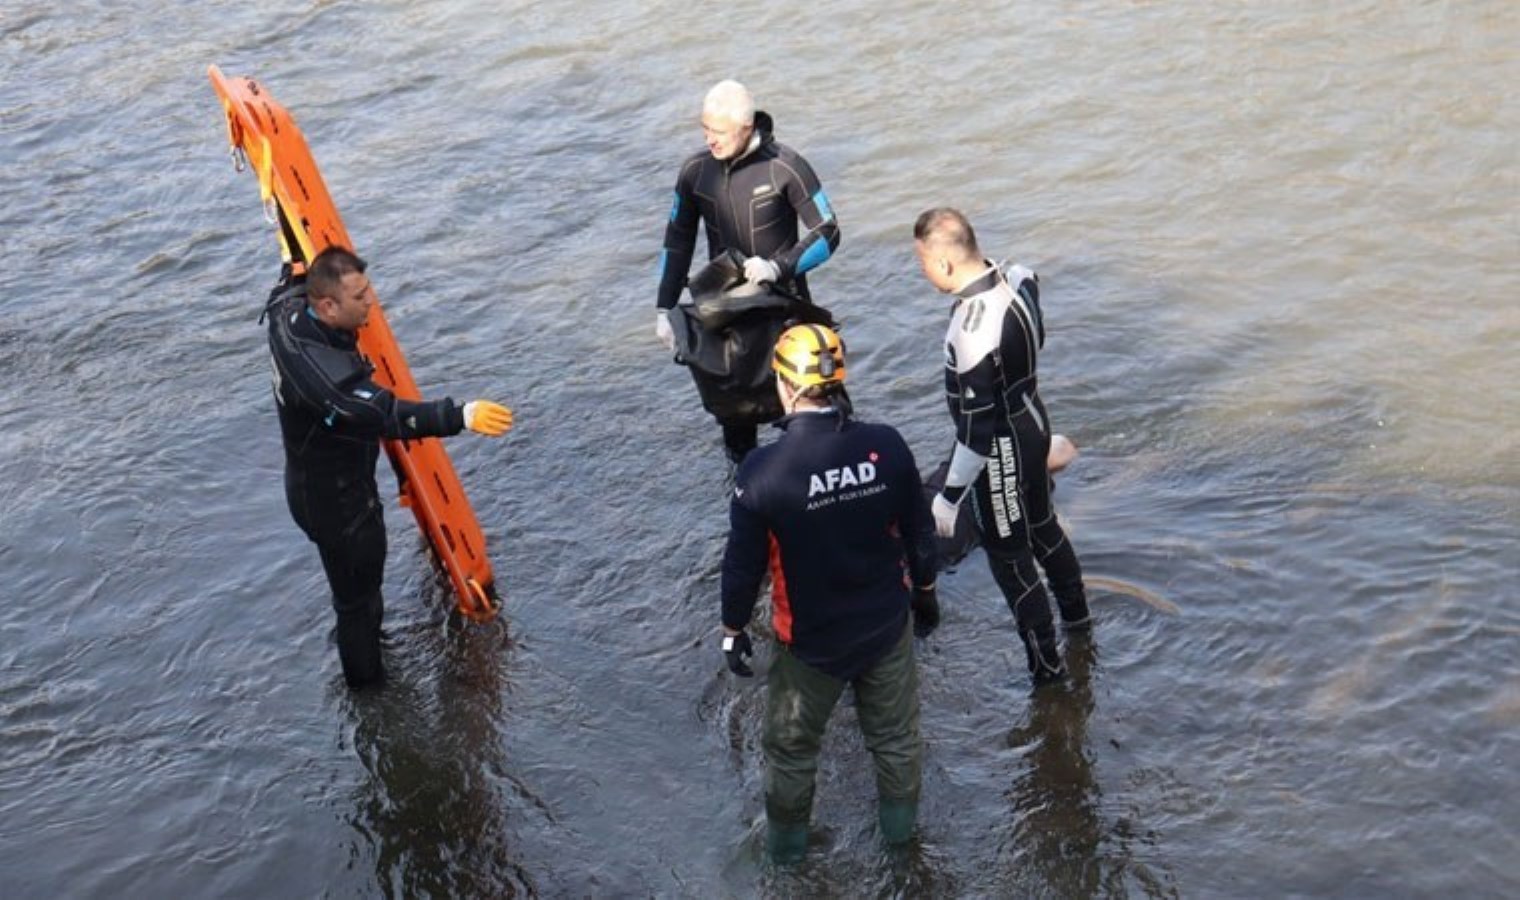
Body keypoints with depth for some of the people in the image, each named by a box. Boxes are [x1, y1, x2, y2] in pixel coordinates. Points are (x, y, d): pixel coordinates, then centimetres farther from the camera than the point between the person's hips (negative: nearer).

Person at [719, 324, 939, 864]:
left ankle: (786, 840, 42)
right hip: (887, 626, 3)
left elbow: (743, 563, -14)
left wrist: (733, 627, 4)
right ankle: (900, 824, 47)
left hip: (811, 640, -3)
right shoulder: (887, 447, -18)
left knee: (792, 745, 22)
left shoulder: (761, 474, -26)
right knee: (895, 732, 26)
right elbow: (919, 530, -4)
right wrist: (925, 590, 15)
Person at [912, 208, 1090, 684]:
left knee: (1009, 557, 11)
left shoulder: (972, 332, -35)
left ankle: (1045, 665, 27)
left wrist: (948, 497, -19)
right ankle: (1076, 613, 52)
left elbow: (976, 429, -29)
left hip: (1003, 448, -9)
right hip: (1032, 421, 9)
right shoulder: (1016, 279, -11)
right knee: (1042, 525, 30)